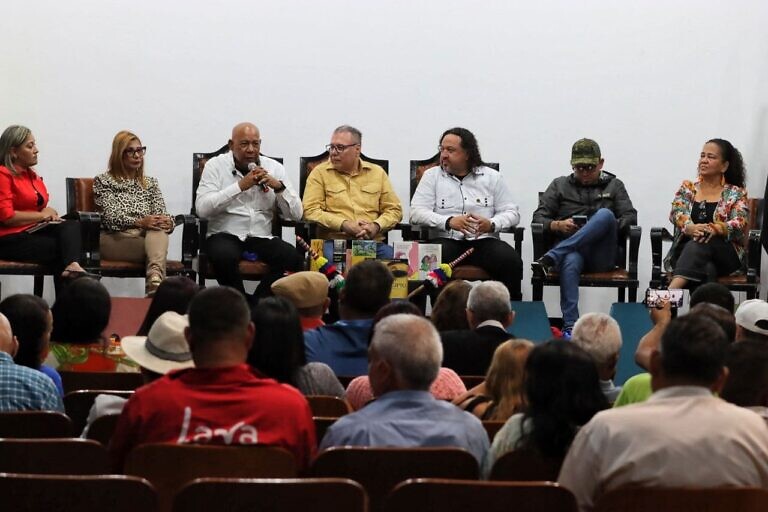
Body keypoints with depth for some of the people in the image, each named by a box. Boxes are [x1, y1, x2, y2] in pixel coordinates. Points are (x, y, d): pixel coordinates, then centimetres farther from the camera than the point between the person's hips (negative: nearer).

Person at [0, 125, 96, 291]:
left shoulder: (31, 175, 18)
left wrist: (48, 211, 7)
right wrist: (42, 215, -7)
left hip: (34, 232, 7)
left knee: (72, 226, -21)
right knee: (61, 246, -20)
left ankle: (72, 266, -42)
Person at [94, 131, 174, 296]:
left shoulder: (150, 183, 25)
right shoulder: (103, 181, 11)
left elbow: (162, 214, 9)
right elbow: (110, 217, -6)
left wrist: (167, 222, -18)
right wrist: (140, 222, -25)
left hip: (148, 235, 3)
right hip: (114, 239, -3)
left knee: (158, 231, -36)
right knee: (158, 246, -33)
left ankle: (155, 279, -61)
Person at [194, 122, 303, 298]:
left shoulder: (274, 168, 10)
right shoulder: (216, 166, 4)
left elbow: (296, 214, 6)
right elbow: (202, 208, -12)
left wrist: (279, 186, -11)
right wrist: (240, 186, -16)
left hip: (262, 238, 3)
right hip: (225, 236, -3)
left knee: (293, 258, -25)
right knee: (224, 256, -36)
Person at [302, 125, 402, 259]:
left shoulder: (377, 173, 17)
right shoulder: (319, 173, 9)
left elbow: (394, 210, 15)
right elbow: (311, 210, -1)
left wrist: (376, 226, -6)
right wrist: (344, 225, -13)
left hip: (373, 242, 3)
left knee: (391, 255, -29)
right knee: (330, 256, -38)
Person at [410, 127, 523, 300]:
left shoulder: (492, 177, 14)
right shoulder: (432, 176, 13)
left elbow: (512, 213, 10)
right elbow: (417, 212, 0)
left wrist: (492, 224, -13)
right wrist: (449, 221, -17)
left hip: (484, 241, 1)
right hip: (446, 240, -1)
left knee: (511, 261, -29)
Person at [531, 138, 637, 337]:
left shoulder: (614, 186, 24)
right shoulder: (559, 185, 24)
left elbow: (630, 218, 11)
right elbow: (539, 217, 14)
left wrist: (609, 227, -10)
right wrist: (557, 225, -9)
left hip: (602, 256, 1)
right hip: (570, 249, 0)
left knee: (605, 215, -32)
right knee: (570, 262, -40)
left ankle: (550, 259, -38)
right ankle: (570, 327, -49)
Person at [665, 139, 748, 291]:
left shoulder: (736, 194, 10)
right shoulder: (687, 188, 17)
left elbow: (740, 224, -7)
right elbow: (677, 213, -1)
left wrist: (714, 229, -30)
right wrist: (690, 228, -27)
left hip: (725, 253, -2)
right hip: (686, 249, 2)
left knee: (701, 244, -38)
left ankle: (670, 291, -59)